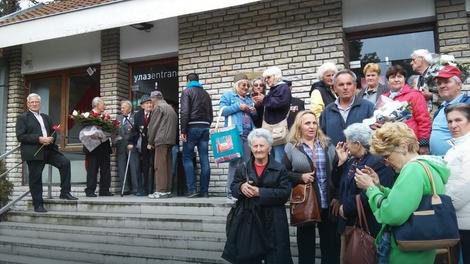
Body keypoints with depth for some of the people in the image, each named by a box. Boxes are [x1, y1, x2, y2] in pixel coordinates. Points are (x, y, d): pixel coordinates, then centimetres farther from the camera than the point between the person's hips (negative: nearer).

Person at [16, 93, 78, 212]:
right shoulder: (23, 118, 3)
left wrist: (51, 139, -4)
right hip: (34, 152, -5)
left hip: (49, 149, 5)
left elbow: (53, 132, 20)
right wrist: (38, 139, -18)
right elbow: (20, 136, -8)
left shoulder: (46, 117, 21)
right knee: (35, 178, 0)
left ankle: (65, 192, -5)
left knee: (65, 162, -13)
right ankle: (38, 205, 11)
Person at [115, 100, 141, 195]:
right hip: (121, 146, 5)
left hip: (132, 145, -4)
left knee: (134, 168, -3)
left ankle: (136, 188, 3)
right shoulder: (118, 118, 18)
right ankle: (125, 189, 10)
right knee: (121, 168, 4)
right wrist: (115, 144, 5)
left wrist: (132, 143, -13)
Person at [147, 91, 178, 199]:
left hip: (161, 140, -8)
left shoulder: (158, 107, -1)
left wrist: (150, 142, 1)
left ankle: (161, 191, -10)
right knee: (167, 165, 8)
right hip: (170, 140, 8)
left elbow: (153, 125, -4)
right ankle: (167, 190, 9)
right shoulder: (171, 108, 23)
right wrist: (172, 139, 19)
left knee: (160, 165, -8)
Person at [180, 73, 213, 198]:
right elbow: (210, 113, 16)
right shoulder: (206, 94, 18)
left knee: (187, 158, 2)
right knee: (204, 159, 3)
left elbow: (184, 112, -11)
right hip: (205, 127, 5)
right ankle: (204, 190, 4)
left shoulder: (187, 91, 0)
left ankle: (192, 189, -5)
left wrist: (183, 131, -10)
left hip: (192, 127, -5)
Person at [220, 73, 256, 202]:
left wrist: (254, 112, 6)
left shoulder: (249, 99, 25)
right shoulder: (228, 96, 8)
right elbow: (223, 110, -4)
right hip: (235, 133, -6)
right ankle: (231, 192, -8)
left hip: (248, 134, 6)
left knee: (246, 162, 6)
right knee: (235, 162, -11)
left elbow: (253, 118, 28)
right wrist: (238, 107, -10)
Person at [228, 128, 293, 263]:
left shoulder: (280, 169, -2)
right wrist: (241, 187, -15)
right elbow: (233, 187, 9)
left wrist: (260, 192, -18)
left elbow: (285, 192, -10)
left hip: (274, 222, -2)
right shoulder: (242, 169, 6)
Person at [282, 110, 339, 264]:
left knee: (331, 242, 12)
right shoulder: (291, 147, -2)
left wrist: (337, 196, -4)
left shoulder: (327, 145, 5)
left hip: (328, 202, 2)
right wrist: (300, 177, -16)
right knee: (306, 241, 12)